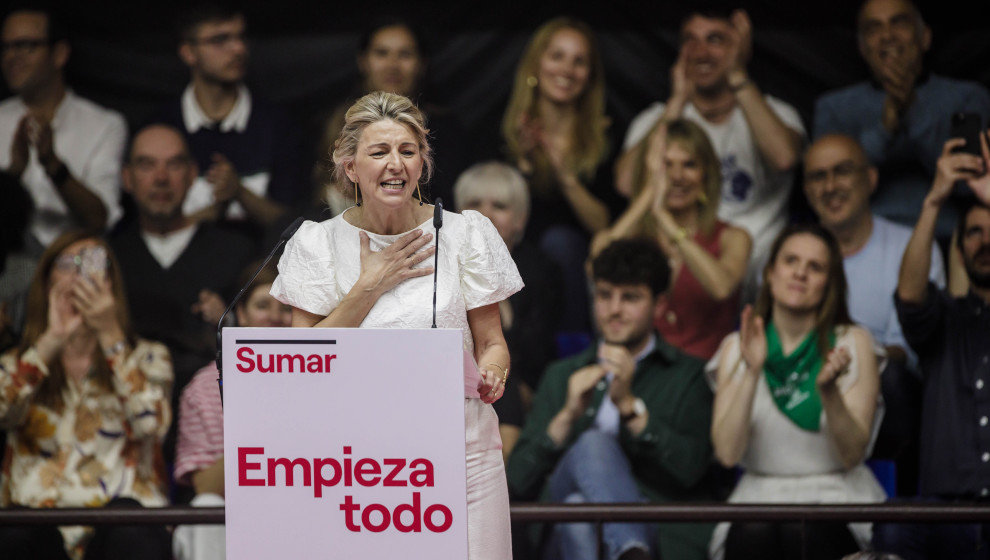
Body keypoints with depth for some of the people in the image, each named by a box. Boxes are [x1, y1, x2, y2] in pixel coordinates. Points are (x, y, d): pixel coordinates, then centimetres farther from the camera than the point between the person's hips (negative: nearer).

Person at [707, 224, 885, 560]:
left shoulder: (853, 343, 5)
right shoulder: (736, 348, 9)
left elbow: (852, 455, -5)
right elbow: (727, 453, -6)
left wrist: (829, 391, -22)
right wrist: (752, 372, -16)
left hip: (836, 497, -1)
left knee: (803, 532, -35)